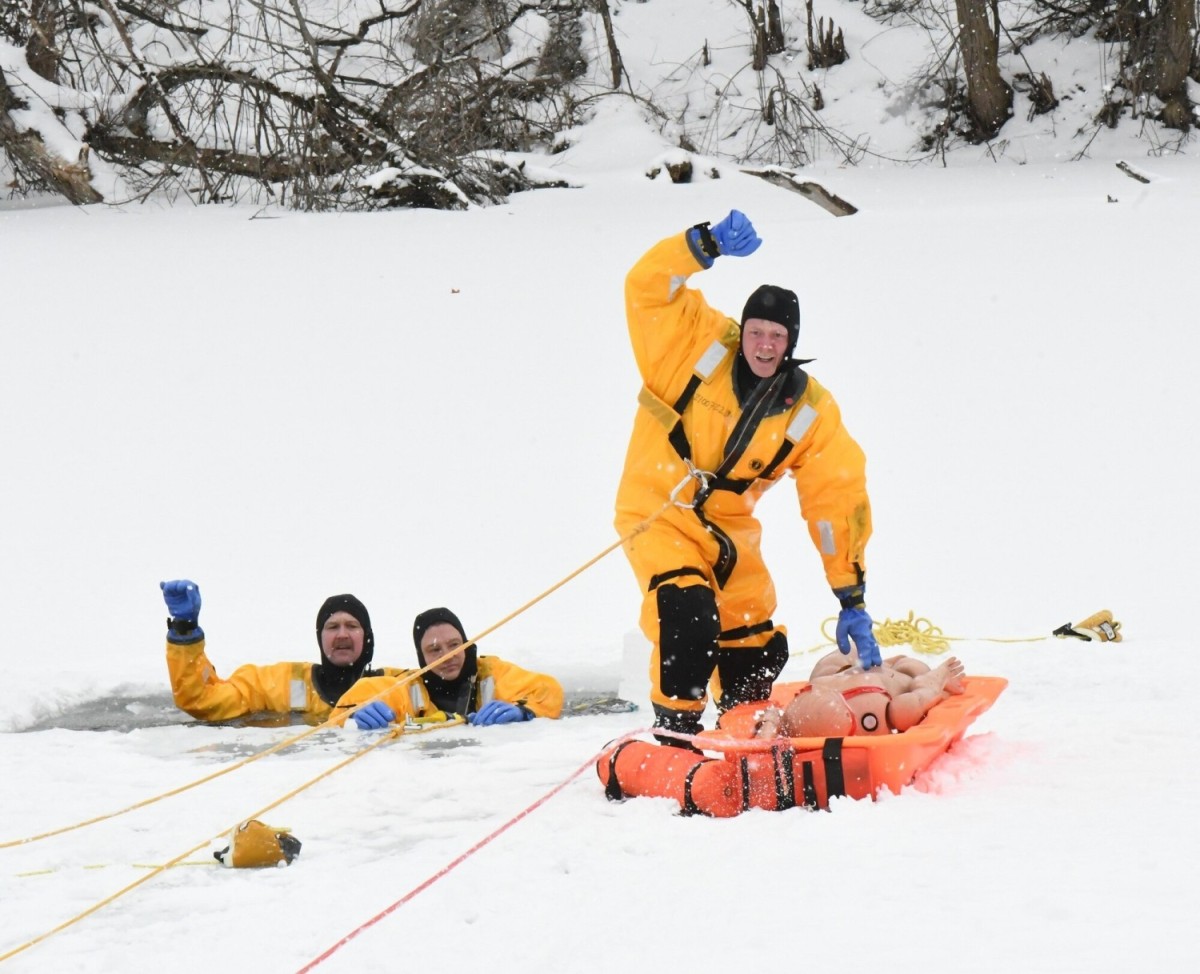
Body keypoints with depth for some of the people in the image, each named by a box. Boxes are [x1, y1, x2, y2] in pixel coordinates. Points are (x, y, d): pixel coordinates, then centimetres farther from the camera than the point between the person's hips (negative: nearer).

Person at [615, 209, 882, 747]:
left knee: (757, 650, 7)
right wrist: (706, 245, -41)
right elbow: (647, 288, -23)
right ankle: (675, 733, -14)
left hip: (727, 526, 4)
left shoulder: (811, 413, -7)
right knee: (690, 617, -27)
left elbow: (838, 504, -5)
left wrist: (852, 600, -9)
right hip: (656, 510, -4)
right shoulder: (700, 343, -13)